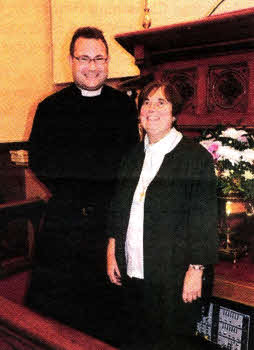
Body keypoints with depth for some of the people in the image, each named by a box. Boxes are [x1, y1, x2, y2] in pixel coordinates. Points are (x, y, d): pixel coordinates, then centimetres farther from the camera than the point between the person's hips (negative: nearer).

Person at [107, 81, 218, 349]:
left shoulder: (196, 156, -10)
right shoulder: (133, 156, 7)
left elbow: (204, 219, -11)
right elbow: (118, 207, 13)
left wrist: (196, 270, -13)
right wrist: (112, 251, 9)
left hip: (174, 275, -5)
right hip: (133, 269, 5)